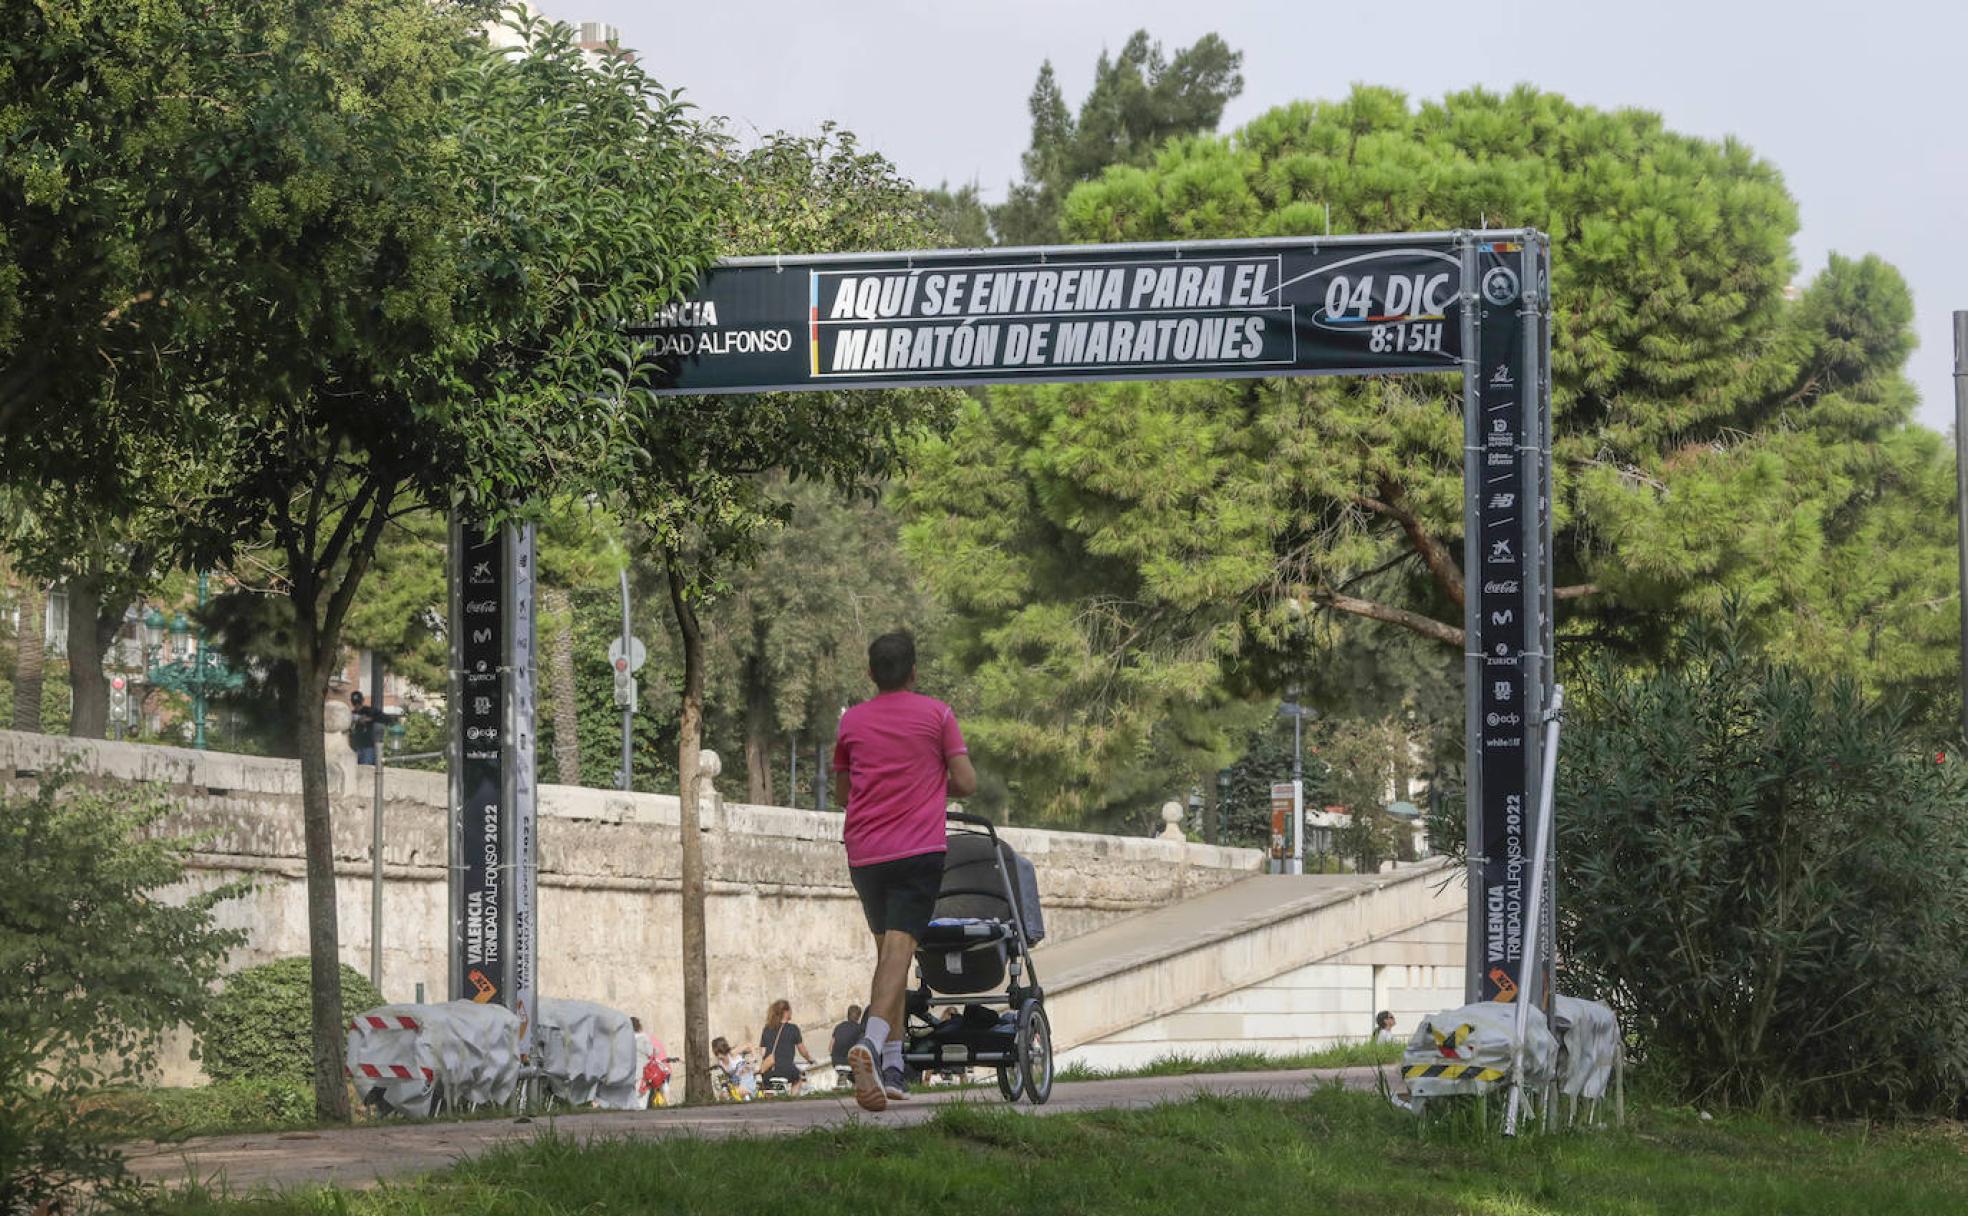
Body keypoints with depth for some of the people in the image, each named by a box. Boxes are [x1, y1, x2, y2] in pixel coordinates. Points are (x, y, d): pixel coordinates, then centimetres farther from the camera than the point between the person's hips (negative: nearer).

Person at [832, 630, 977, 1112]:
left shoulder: (852, 720, 10)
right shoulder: (936, 714, 2)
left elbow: (841, 792, 20)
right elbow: (966, 783, -1)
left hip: (864, 855, 4)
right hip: (919, 849, -4)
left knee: (887, 951, 16)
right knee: (899, 949, -13)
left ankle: (892, 1065, 12)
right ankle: (872, 1044, -36)